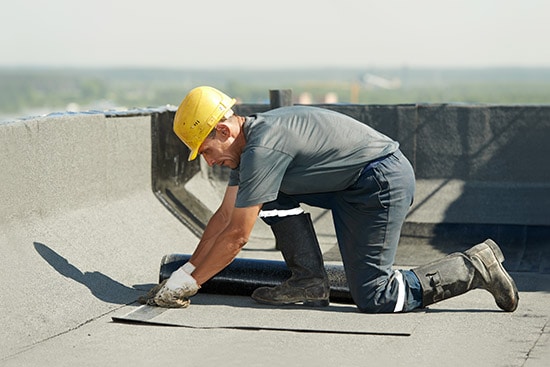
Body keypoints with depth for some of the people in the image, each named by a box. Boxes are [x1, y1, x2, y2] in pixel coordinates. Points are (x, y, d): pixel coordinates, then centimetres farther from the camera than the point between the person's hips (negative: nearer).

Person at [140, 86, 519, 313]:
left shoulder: (263, 148, -22)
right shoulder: (248, 140, 8)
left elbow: (236, 235, -18)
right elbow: (224, 216, 14)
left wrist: (189, 283, -10)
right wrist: (185, 271, 12)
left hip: (384, 182, -10)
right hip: (350, 186, 10)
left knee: (374, 298, -8)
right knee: (272, 194, 7)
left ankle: (476, 266, 0)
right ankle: (310, 281, 7)